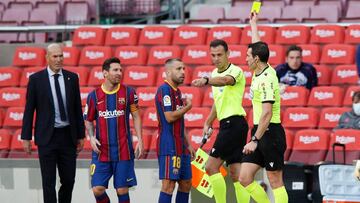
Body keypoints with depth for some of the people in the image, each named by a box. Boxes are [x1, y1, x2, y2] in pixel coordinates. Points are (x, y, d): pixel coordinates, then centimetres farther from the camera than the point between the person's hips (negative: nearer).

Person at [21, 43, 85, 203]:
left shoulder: (72, 78, 6)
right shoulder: (36, 79, -2)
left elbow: (78, 108, 10)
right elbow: (29, 110, 0)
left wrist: (81, 135, 8)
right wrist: (26, 137, -4)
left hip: (68, 136, 3)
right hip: (47, 136, -3)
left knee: (69, 180, 6)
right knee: (48, 182, -1)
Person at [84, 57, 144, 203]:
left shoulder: (128, 92, 1)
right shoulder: (94, 95, 3)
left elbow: (136, 117, 6)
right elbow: (88, 121, 11)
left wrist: (139, 140, -3)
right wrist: (91, 137, -6)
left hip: (123, 151, -1)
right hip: (101, 151, 1)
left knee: (122, 190, 1)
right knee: (98, 189, -7)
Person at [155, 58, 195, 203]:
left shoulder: (177, 92, 19)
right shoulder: (165, 90, -11)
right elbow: (169, 117, -21)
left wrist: (188, 145, 21)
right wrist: (188, 107, -5)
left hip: (180, 147, 10)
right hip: (169, 146, -10)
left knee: (186, 184, 11)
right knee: (168, 185, -13)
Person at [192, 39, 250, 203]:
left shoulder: (236, 71, -11)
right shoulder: (215, 74, 16)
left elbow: (225, 80, -36)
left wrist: (206, 80, -53)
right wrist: (208, 123, 23)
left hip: (233, 123, -9)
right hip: (227, 124, 9)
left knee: (211, 166, -11)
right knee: (236, 173, 6)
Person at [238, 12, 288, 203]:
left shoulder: (266, 79, -17)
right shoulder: (261, 71, 9)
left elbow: (267, 113, -24)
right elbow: (257, 46, 30)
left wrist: (255, 140, -26)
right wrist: (253, 23, 43)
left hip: (270, 133, -9)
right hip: (260, 132, 9)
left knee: (275, 181, -6)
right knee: (245, 178, 5)